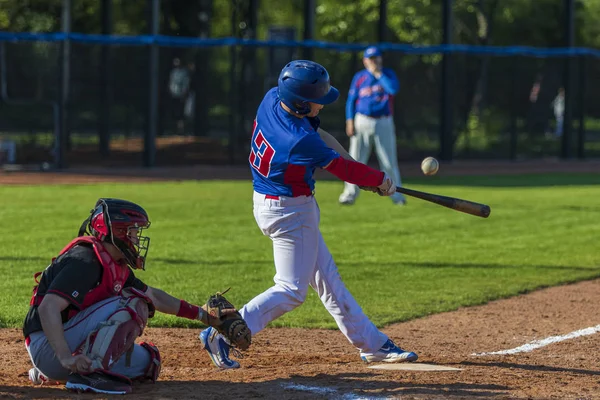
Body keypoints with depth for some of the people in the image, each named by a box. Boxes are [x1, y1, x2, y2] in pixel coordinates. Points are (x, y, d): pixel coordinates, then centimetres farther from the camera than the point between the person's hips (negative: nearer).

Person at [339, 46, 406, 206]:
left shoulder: (388, 74, 4)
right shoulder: (359, 77, 7)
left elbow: (394, 89, -17)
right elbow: (351, 100, 7)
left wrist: (378, 74, -11)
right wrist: (350, 121, -4)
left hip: (384, 123, -1)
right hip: (362, 122, 1)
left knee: (389, 161, 1)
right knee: (356, 159, -2)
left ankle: (397, 195, 9)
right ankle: (350, 193, 2)